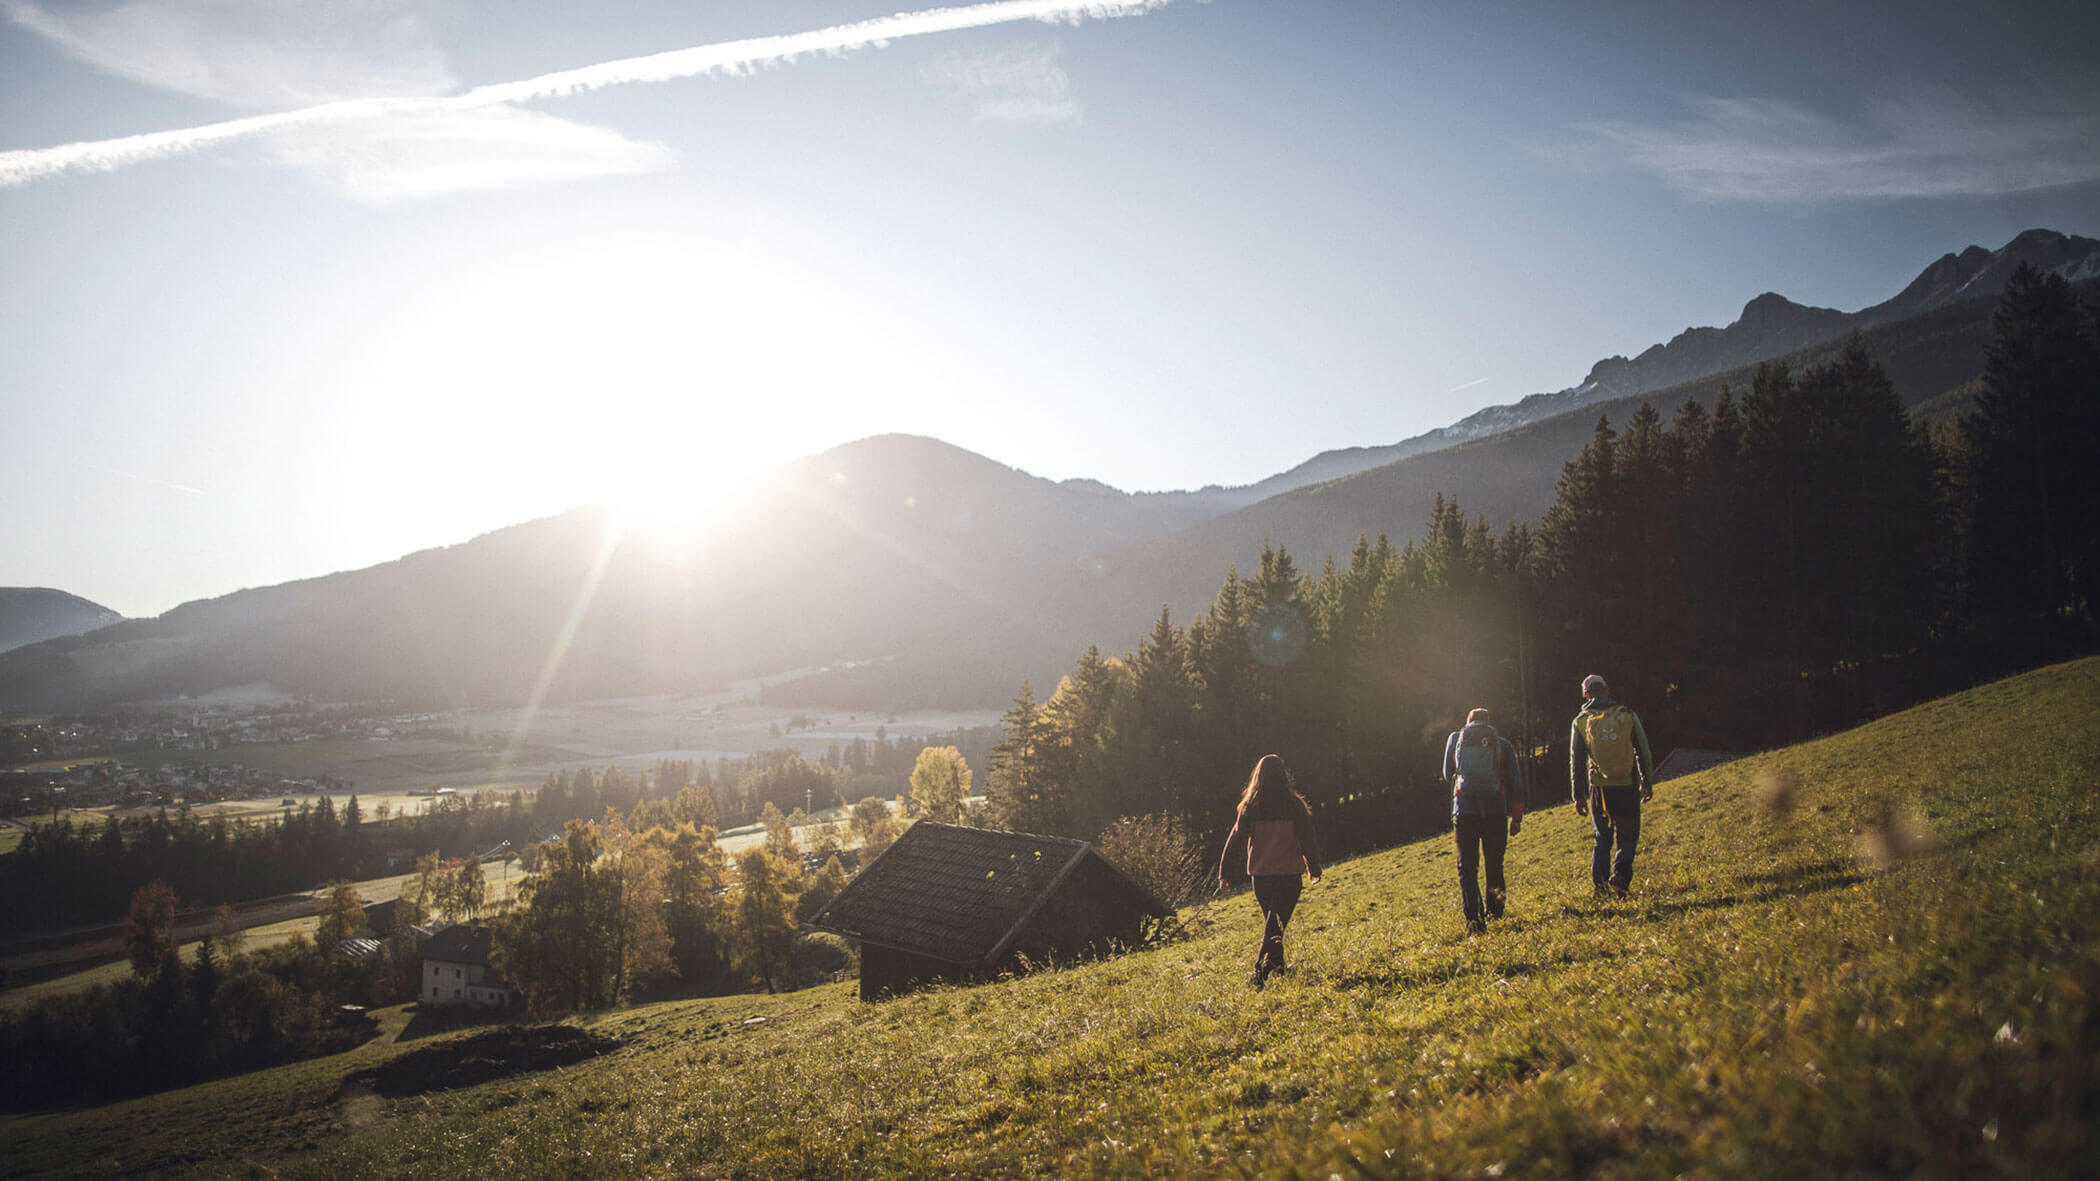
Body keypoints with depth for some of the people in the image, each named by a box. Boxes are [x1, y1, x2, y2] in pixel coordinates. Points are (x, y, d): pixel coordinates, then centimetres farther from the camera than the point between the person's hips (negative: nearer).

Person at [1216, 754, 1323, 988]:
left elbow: (1234, 839, -1)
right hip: (1289, 872, -2)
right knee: (1278, 923, 0)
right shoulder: (1295, 805, -5)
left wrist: (1225, 873, 5)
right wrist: (1314, 869, 11)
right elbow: (1308, 839, 0)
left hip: (1261, 874, 2)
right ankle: (1260, 971, -15)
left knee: (1271, 920, 21)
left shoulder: (1251, 807, -2)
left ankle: (1277, 965, 28)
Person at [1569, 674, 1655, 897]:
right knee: (1628, 837, 8)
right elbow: (1644, 753, 4)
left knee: (1602, 838, 15)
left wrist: (1578, 796, 9)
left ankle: (1600, 882, 7)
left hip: (1599, 788, 1)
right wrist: (1647, 784, 14)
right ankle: (1620, 874, -15)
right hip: (1627, 787, -1)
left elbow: (1576, 762, 4)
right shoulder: (1627, 715, 1)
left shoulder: (1580, 722, 2)